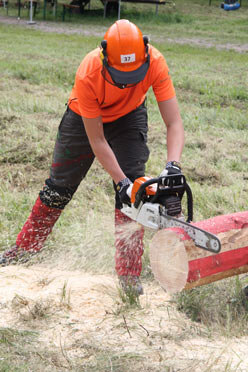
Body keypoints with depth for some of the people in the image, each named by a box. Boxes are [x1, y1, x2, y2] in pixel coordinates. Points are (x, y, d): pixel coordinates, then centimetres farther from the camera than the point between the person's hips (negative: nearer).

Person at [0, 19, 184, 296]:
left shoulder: (155, 63, -37)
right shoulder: (88, 75, -41)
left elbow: (174, 123, -35)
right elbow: (97, 141, -32)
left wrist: (173, 166, -50)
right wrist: (121, 182, -36)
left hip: (128, 117, 1)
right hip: (85, 117, -1)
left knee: (133, 188, -12)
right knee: (59, 187, 8)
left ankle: (129, 275, -3)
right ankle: (23, 250, 28)